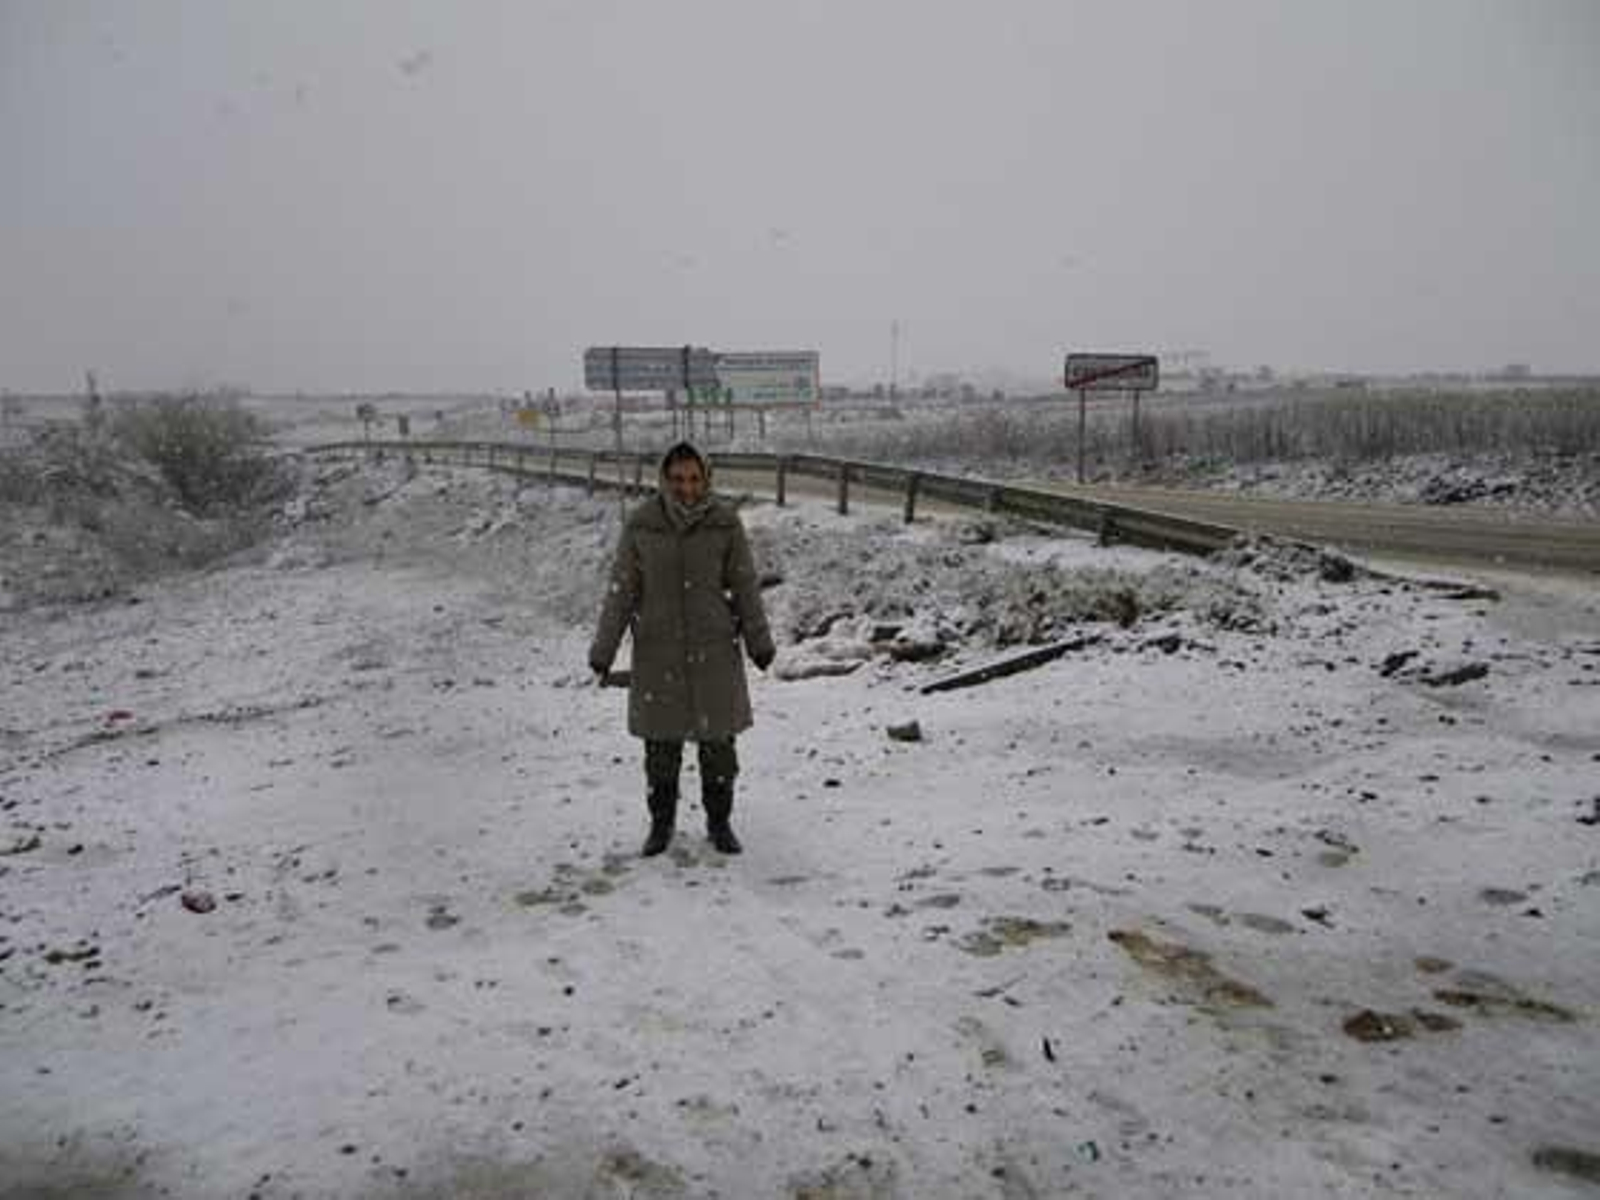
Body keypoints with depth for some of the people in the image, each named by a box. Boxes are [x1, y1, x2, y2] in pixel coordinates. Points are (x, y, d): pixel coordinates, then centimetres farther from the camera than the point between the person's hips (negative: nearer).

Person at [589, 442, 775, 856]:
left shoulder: (726, 522, -7)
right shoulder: (641, 524, -7)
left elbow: (745, 584, 1)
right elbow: (621, 588, -2)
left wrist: (759, 641, 5)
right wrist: (603, 647, -3)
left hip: (714, 648, 0)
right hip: (657, 650, 0)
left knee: (718, 739, 7)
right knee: (661, 742, 8)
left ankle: (719, 822, 26)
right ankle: (661, 822, 28)